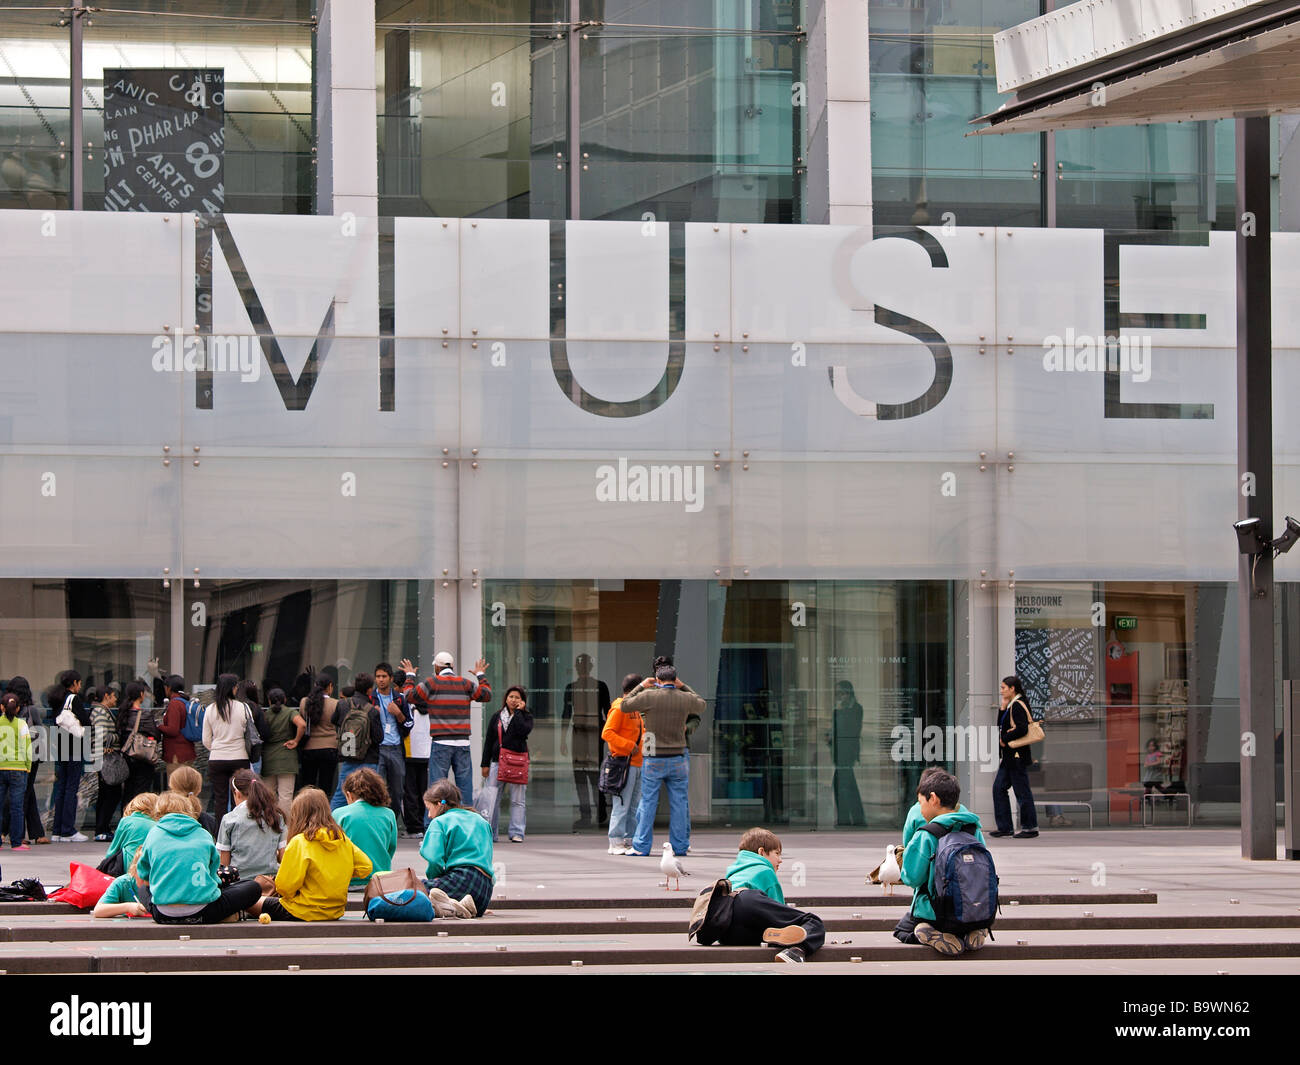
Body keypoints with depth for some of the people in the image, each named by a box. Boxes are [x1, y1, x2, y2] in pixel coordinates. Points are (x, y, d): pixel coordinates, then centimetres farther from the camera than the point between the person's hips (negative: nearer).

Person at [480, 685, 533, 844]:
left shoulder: (526, 717, 6)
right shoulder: (496, 717, 12)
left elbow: (523, 731, -16)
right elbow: (488, 741, 12)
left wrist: (518, 711, -8)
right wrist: (485, 764, 7)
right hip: (497, 762, 2)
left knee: (517, 800, 1)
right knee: (492, 799, -4)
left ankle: (516, 833, 6)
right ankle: (489, 833, 0)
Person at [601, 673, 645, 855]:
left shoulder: (634, 709, 19)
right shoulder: (619, 708, -10)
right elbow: (607, 733, -17)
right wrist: (629, 746, -21)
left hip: (636, 764, 10)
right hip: (623, 763, -10)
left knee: (634, 806, 11)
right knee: (622, 805, -9)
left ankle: (629, 841, 15)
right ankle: (616, 843, -8)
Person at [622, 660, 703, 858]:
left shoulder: (649, 696, -10)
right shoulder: (685, 699, -2)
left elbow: (625, 706, 3)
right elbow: (701, 705, 21)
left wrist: (641, 686, 10)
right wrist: (683, 687, 20)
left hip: (654, 761, -2)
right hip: (678, 759, 2)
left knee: (648, 804, 4)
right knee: (679, 803, 8)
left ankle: (641, 847, 4)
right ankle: (680, 846, 9)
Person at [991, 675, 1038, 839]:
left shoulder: (1018, 706, -15)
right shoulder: (1011, 705, 15)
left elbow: (1022, 729, -25)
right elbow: (1001, 725, 16)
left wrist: (1004, 740, -13)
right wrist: (1003, 707, 6)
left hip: (1017, 756, -11)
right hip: (1009, 757, 11)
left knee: (1022, 791, -4)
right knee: (999, 788, 10)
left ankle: (1030, 827, 3)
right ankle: (1005, 827, 13)